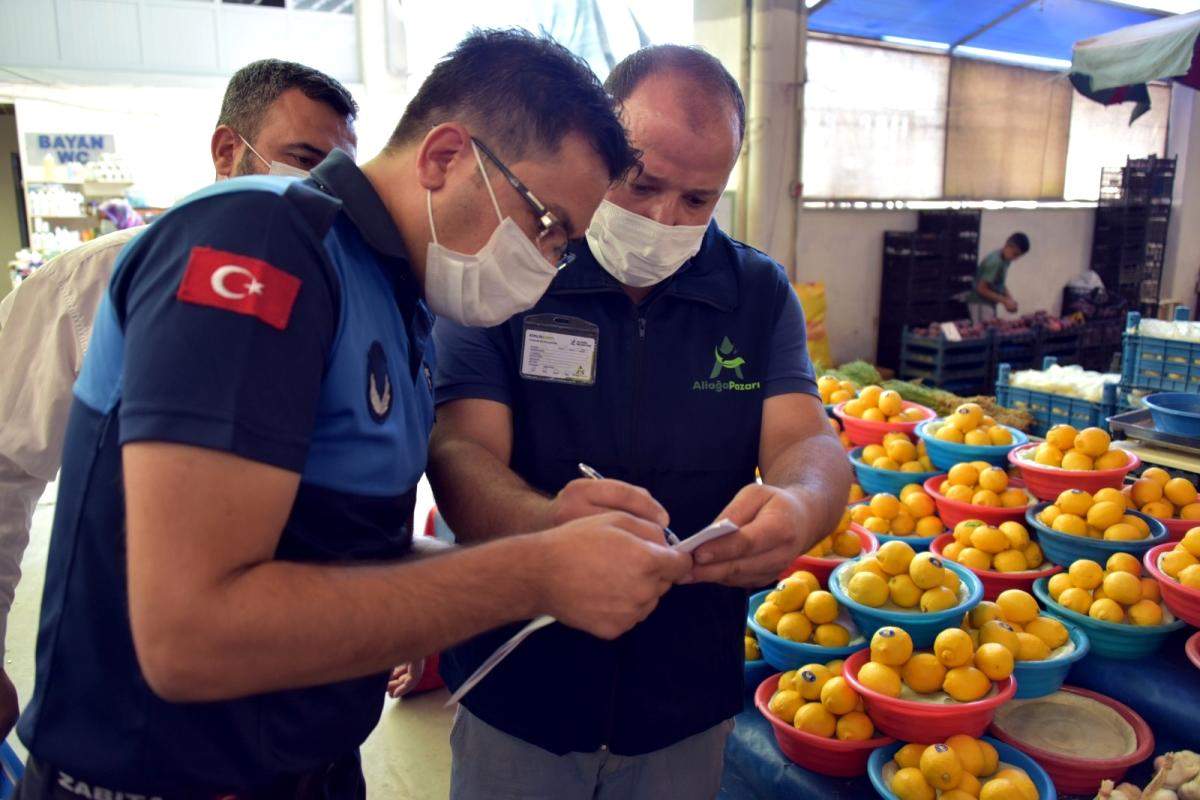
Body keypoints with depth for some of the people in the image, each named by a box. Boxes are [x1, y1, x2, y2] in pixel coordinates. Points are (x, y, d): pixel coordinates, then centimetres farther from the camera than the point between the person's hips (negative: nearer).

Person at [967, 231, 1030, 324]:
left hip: (989, 303, 9)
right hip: (980, 304, -9)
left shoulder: (1005, 260, 5)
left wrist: (1010, 299, 3)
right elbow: (982, 289, -22)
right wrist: (1004, 301, -18)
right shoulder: (994, 261, -22)